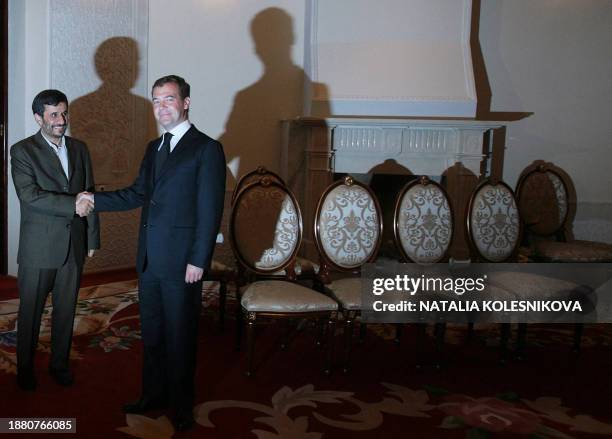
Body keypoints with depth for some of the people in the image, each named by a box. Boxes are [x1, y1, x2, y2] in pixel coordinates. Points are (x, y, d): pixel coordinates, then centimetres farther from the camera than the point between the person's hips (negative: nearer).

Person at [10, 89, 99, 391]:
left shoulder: (79, 149, 10)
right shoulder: (23, 151, -5)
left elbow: (90, 195, 11)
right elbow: (29, 195, -18)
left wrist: (93, 238, 8)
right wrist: (73, 205, -23)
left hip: (74, 246, 4)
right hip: (39, 247, -4)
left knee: (66, 309, 13)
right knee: (31, 311, 8)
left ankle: (59, 363, 29)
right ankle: (25, 368, 26)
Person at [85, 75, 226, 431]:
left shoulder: (207, 148, -10)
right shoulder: (154, 148, 14)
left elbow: (210, 211, -13)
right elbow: (138, 194, 17)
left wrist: (198, 261, -16)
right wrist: (95, 200, 7)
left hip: (181, 261, -7)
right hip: (150, 258, 7)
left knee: (180, 336, 7)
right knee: (152, 332, 17)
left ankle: (181, 405, 24)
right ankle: (154, 395, 34)